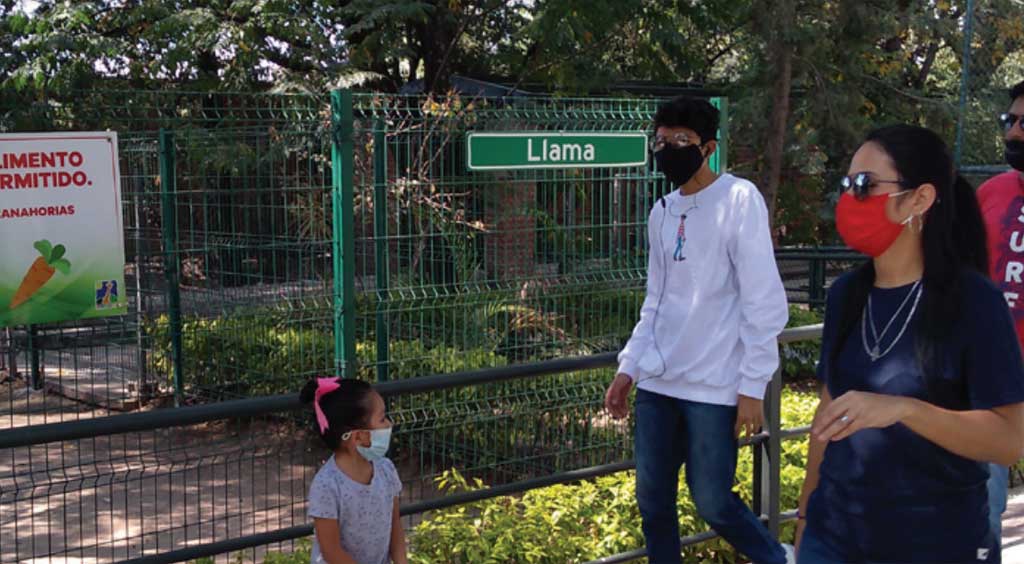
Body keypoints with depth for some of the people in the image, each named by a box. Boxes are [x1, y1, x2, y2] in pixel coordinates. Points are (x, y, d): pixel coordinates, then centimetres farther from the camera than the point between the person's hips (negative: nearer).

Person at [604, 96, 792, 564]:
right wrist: (628, 367, 12)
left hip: (714, 385, -6)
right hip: (657, 383, 6)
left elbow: (764, 301, -11)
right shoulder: (661, 212, 11)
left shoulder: (739, 199, -9)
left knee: (712, 501, -1)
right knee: (653, 500, 8)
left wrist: (752, 385, -14)